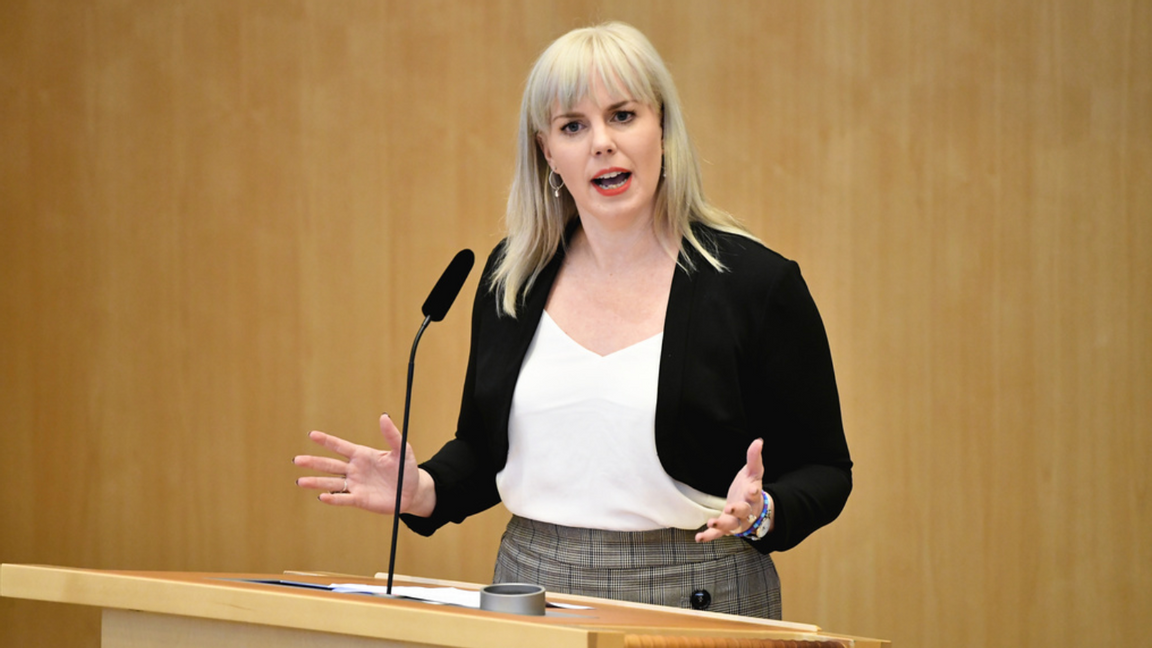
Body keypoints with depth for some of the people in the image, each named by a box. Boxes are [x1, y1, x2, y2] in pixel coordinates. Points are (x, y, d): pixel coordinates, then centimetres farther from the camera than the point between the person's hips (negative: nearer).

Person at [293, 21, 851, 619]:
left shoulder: (755, 283, -8)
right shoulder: (512, 278, 5)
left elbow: (822, 470, -3)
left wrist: (758, 515, -22)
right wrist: (424, 491, -4)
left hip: (697, 605, -3)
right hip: (531, 591, 3)